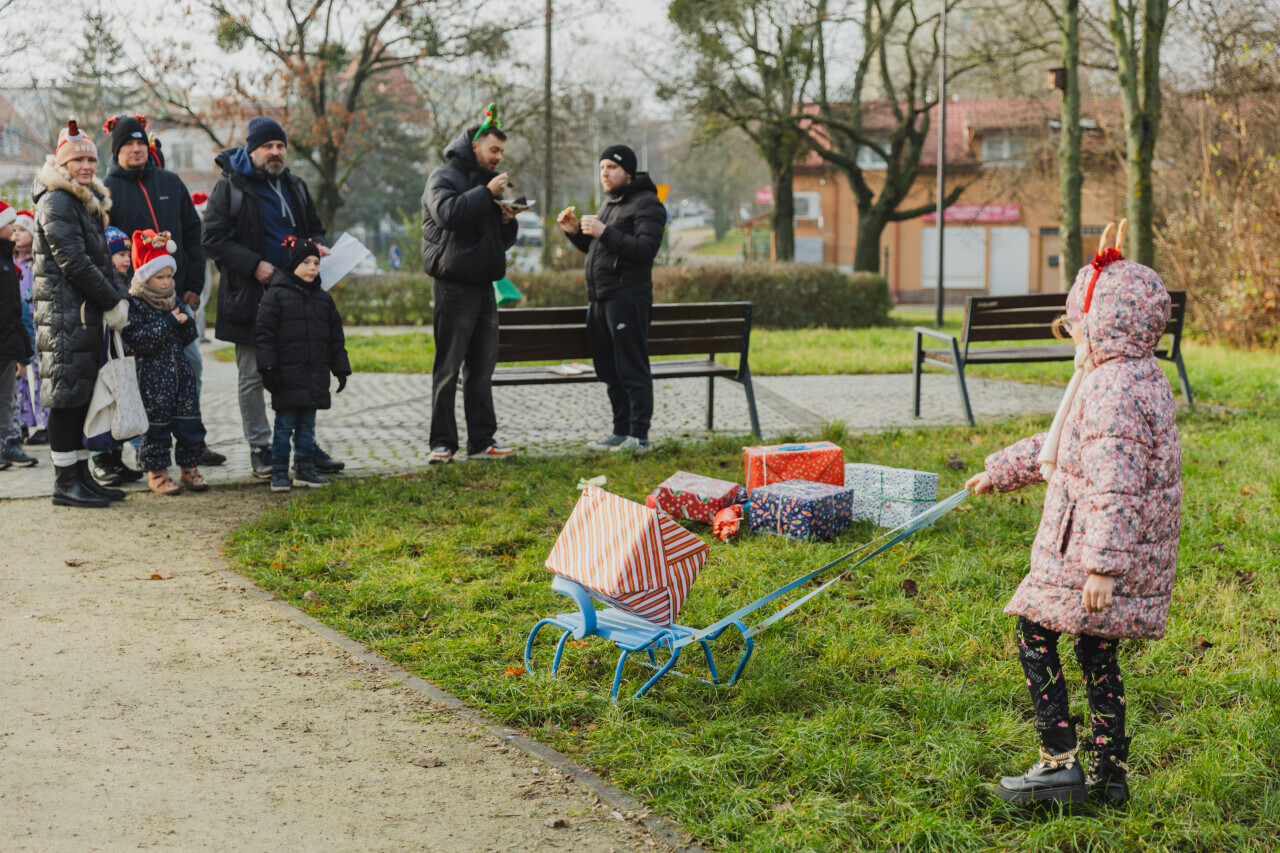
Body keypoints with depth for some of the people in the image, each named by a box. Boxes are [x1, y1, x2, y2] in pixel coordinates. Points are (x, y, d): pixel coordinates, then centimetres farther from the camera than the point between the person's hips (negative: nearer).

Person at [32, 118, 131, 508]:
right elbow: (72, 260, -17)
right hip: (64, 312, -9)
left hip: (87, 312, 9)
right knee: (67, 393, -7)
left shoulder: (90, 201, 18)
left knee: (82, 394, 11)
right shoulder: (56, 202, -11)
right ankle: (65, 482, -5)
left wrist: (118, 298, 4)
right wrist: (111, 302, -13)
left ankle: (81, 476, 17)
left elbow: (101, 257, 19)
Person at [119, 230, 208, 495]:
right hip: (152, 376, -6)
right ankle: (156, 472, 9)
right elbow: (137, 341, -20)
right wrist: (168, 323, -20)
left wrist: (185, 321, -6)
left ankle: (189, 468, 16)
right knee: (156, 423, -1)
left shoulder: (174, 300, 12)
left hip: (180, 370, 6)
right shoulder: (135, 304, -9)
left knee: (189, 420, 5)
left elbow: (187, 338, 15)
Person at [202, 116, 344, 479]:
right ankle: (259, 449, 11)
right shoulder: (230, 187, -3)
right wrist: (254, 265, -18)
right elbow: (213, 238, -9)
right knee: (253, 377, 2)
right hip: (251, 298, -5)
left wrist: (317, 246, 2)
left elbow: (314, 226, 26)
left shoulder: (295, 186, 15)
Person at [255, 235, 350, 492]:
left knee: (307, 424, 11)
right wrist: (268, 368, -13)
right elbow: (265, 333, -7)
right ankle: (279, 473, 5)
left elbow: (336, 336, 15)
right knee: (285, 424, -1)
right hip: (287, 375, -5)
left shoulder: (323, 298, 12)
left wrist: (341, 368, 11)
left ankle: (305, 470, 18)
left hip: (316, 375, 5)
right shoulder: (276, 295, -5)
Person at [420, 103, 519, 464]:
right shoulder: (444, 177, -3)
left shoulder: (487, 182, 20)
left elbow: (503, 242, 23)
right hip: (453, 285, -8)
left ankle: (482, 440, 12)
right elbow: (447, 213, -25)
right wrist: (487, 192, -22)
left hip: (483, 284, 8)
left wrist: (507, 221, 2)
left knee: (482, 367, 8)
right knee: (447, 368, -6)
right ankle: (442, 443, -3)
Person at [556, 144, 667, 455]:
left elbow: (646, 249, -20)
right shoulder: (610, 203, 21)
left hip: (628, 298, -9)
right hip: (599, 299, 9)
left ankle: (638, 436, -5)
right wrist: (576, 231, 9)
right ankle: (621, 432, 20)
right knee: (608, 370, 12)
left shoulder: (647, 204, -8)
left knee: (632, 370, -7)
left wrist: (604, 233, -23)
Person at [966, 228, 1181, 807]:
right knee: (1096, 651, 15)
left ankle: (1060, 762, -1)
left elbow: (1115, 487, -27)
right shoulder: (1140, 378, 15)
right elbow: (1059, 447, 27)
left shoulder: (1115, 391, -20)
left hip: (1093, 546, -10)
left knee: (1034, 632, 0)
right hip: (1129, 550, 10)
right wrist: (1000, 471, 34)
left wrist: (1104, 565, -29)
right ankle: (1110, 773, 19)